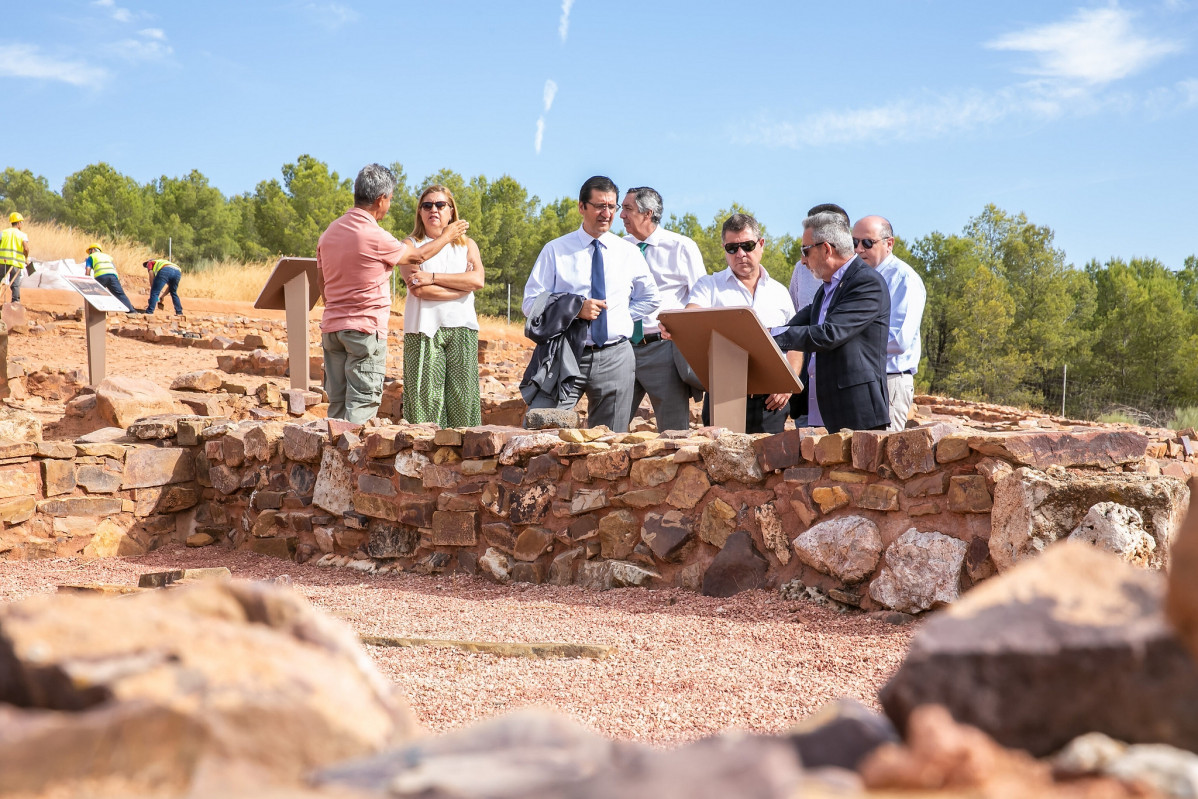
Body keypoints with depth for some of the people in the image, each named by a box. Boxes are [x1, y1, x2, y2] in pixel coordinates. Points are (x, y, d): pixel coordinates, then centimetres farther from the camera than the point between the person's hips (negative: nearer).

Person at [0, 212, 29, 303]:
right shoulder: (23, 235, 0)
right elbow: (26, 248, -13)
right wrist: (26, 258, 5)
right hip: (16, 263, -1)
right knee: (15, 284, 6)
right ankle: (15, 301, 0)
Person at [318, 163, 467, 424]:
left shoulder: (329, 232, 9)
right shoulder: (376, 237, -13)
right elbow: (418, 256, 3)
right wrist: (446, 237, 20)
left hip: (331, 327, 7)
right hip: (365, 328, -7)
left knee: (337, 406, 9)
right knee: (361, 405, -5)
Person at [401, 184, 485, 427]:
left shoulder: (467, 245, 18)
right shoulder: (411, 246, 10)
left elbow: (478, 280, -3)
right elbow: (418, 289, -7)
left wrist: (433, 277, -8)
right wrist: (462, 286, -4)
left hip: (461, 328, 2)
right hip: (425, 329, -2)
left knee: (462, 396, -4)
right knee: (426, 397, -9)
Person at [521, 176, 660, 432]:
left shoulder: (630, 253, 11)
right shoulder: (556, 250, 4)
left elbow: (650, 299, 24)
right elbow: (530, 303, -1)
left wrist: (621, 315, 7)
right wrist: (575, 308, -15)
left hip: (615, 358, 2)